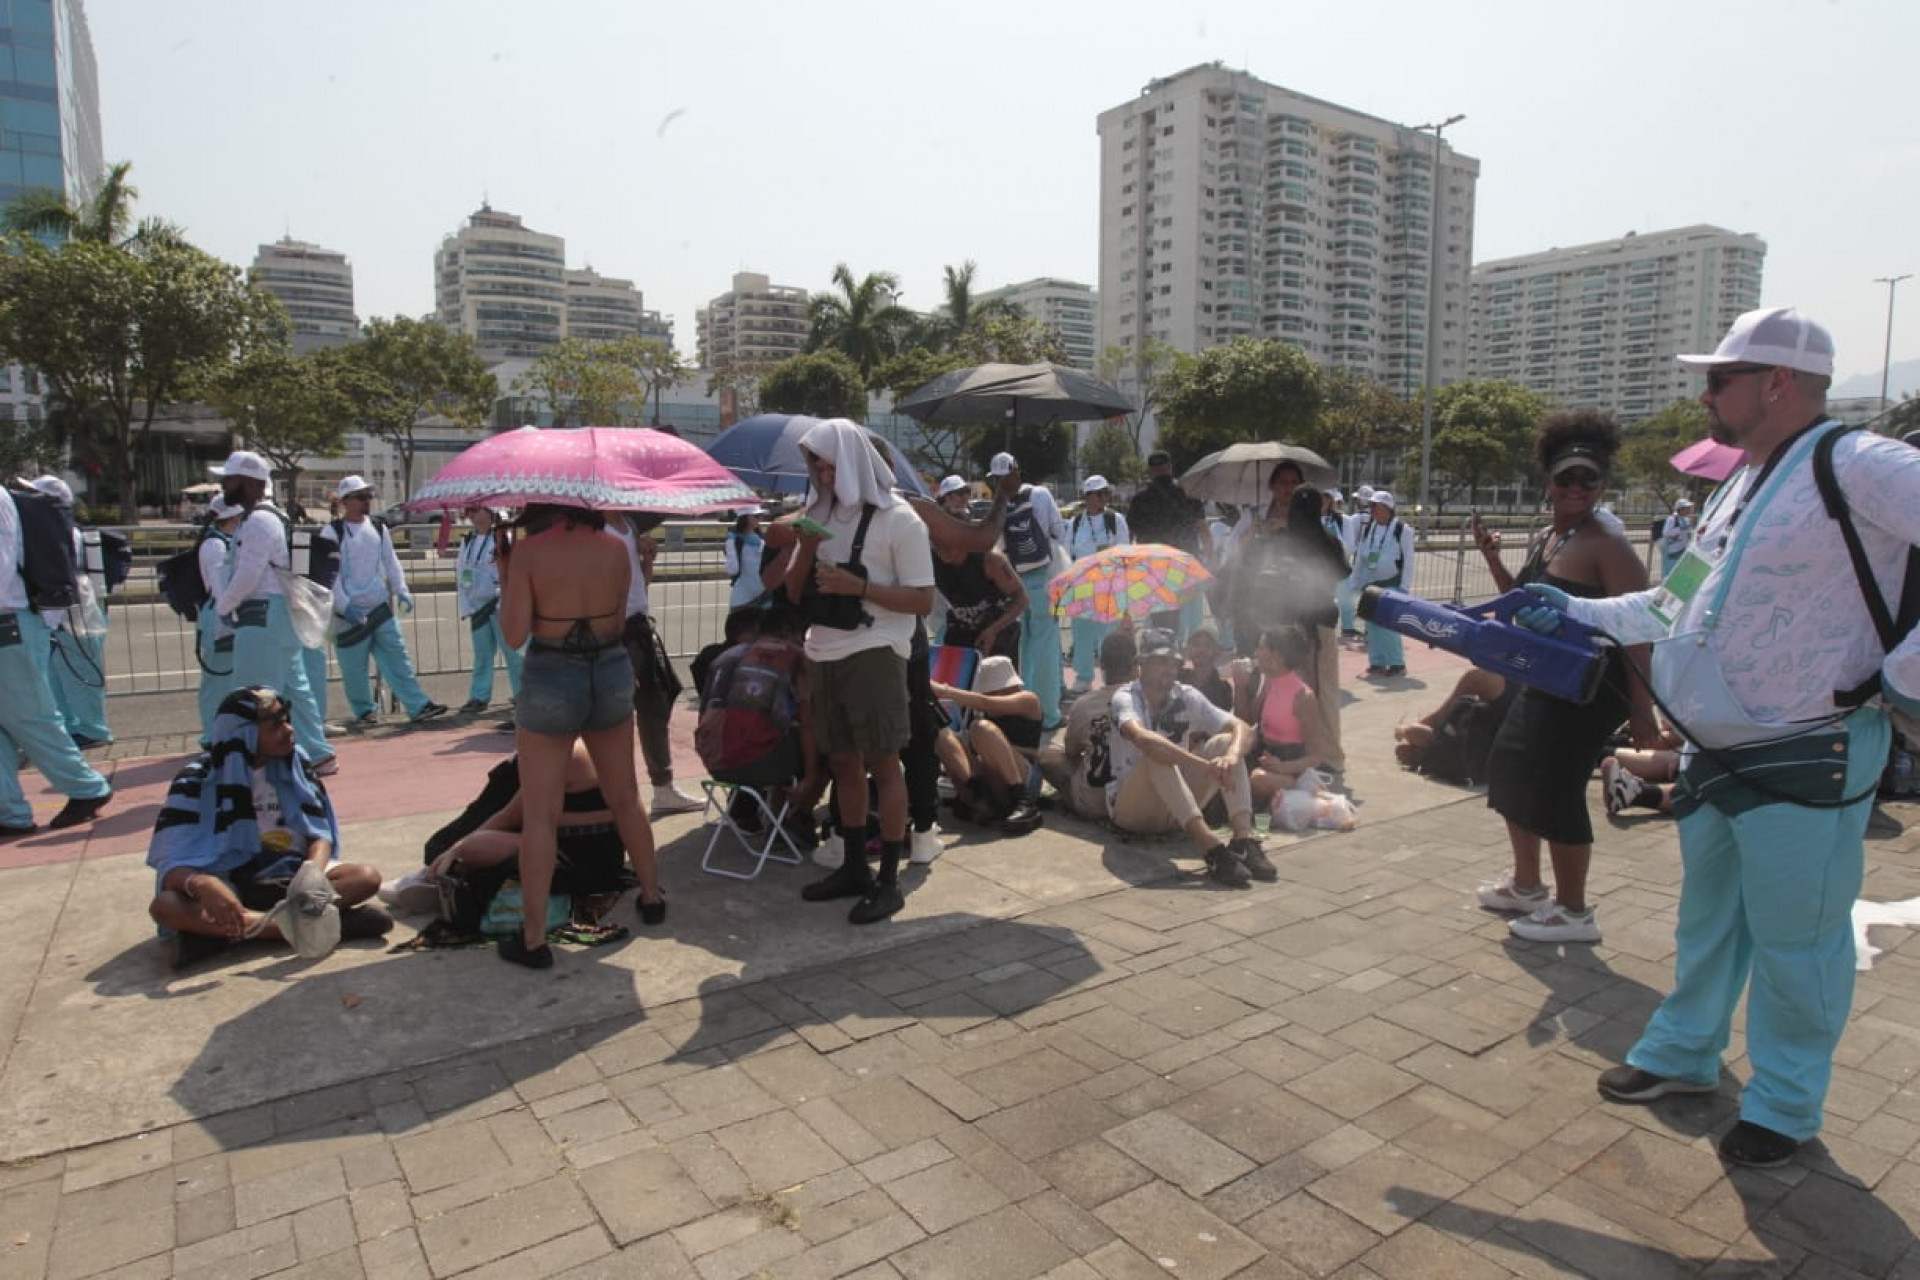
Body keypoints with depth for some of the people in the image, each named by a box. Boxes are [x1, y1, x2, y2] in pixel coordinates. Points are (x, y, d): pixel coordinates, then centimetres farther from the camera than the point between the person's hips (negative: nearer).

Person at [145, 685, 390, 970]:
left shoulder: (295, 763, -1)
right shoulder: (198, 778, -9)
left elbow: (320, 833, -2)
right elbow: (170, 864, -17)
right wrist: (201, 885, -41)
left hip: (290, 878, 2)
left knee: (367, 877, -25)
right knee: (165, 906, -33)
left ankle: (218, 932, -29)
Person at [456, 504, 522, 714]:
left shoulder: (502, 538, -8)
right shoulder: (467, 541, 11)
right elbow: (462, 576, 13)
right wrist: (466, 607, 7)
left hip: (500, 604, -6)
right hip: (477, 605, 6)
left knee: (512, 651, -5)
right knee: (481, 654, 12)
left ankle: (523, 695, 2)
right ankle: (479, 697, 19)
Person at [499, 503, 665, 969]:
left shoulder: (528, 551, -11)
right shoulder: (616, 549, -2)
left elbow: (514, 634, -11)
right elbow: (620, 622, 5)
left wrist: (506, 579, 2)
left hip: (551, 680, -3)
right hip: (611, 673, 4)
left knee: (539, 814, 4)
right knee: (625, 799, 20)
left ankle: (533, 939, 8)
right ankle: (652, 897, 33)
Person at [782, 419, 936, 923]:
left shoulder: (897, 519, -7)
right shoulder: (819, 514, 12)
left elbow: (923, 600, -11)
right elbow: (794, 593, 13)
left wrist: (859, 586, -21)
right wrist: (805, 549, -6)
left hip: (873, 655, -7)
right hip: (824, 656, 7)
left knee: (882, 765, -2)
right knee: (842, 763, 14)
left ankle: (888, 882, 7)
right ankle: (854, 867, 27)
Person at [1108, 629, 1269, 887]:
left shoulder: (1187, 697, 0)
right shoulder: (1125, 698, -15)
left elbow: (1243, 729, -10)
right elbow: (1141, 737, -38)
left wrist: (1232, 756, -34)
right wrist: (1203, 765, -46)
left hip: (1176, 811, 5)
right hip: (1129, 808, -5)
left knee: (1224, 743, -14)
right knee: (1156, 754, -34)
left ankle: (1244, 837, -32)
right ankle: (1211, 848, -46)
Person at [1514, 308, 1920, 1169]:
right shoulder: (1741, 486, 12)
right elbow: (1681, 602, 18)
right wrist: (1576, 613, 13)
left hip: (1806, 761, -8)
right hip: (1714, 752, 9)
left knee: (1793, 938, 7)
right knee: (1706, 918, 21)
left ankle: (1785, 1105, 26)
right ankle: (1683, 1055, 38)